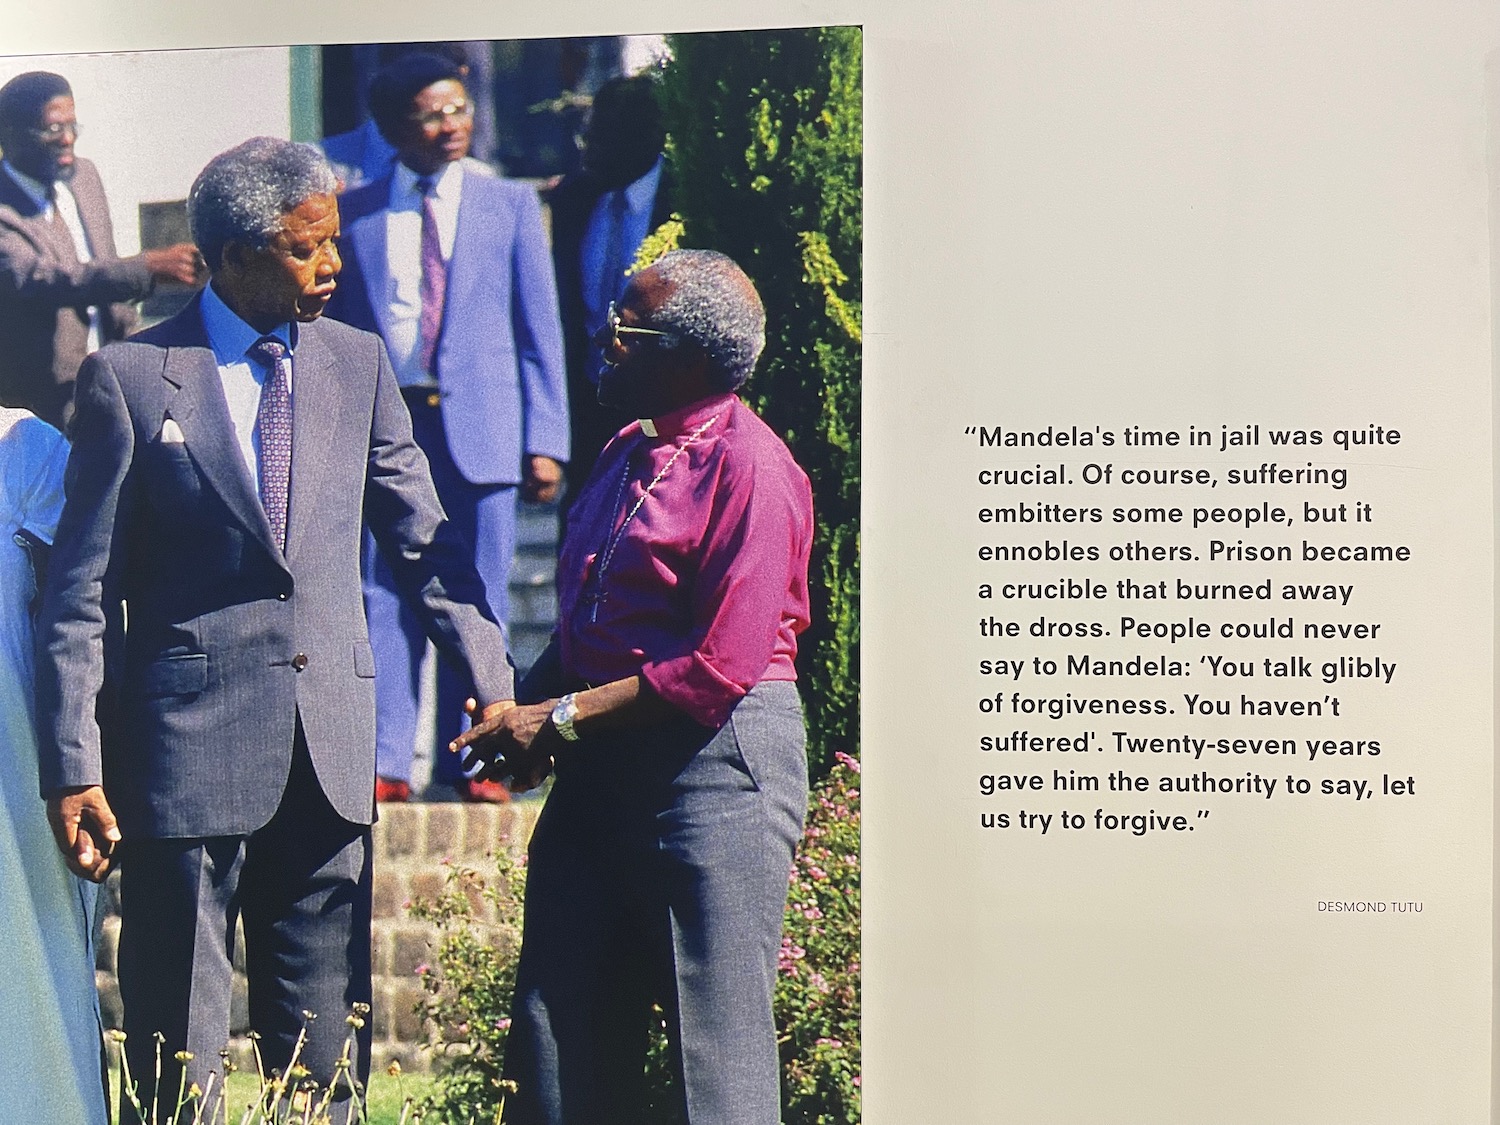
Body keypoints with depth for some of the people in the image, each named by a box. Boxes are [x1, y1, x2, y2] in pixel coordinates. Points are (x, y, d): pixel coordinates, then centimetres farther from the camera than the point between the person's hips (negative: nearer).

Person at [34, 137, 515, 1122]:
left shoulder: (359, 364, 8)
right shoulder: (129, 377, -3)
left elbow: (424, 543, 10)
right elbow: (80, 597, -3)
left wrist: (503, 696, 0)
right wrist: (74, 770, -8)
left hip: (332, 746, 4)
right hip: (188, 746, -3)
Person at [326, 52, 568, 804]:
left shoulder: (511, 205, 7)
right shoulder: (354, 215, 7)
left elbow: (540, 331, 5)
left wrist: (544, 441, -2)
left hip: (482, 426, 0)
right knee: (383, 599, 1)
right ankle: (385, 763, 6)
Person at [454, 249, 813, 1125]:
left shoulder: (750, 469, -12)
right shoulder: (629, 453, 16)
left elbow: (721, 668, -18)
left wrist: (560, 721, -14)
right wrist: (526, 706, 3)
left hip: (714, 763, -9)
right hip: (605, 766, 9)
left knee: (718, 1044, -1)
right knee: (558, 1036, 8)